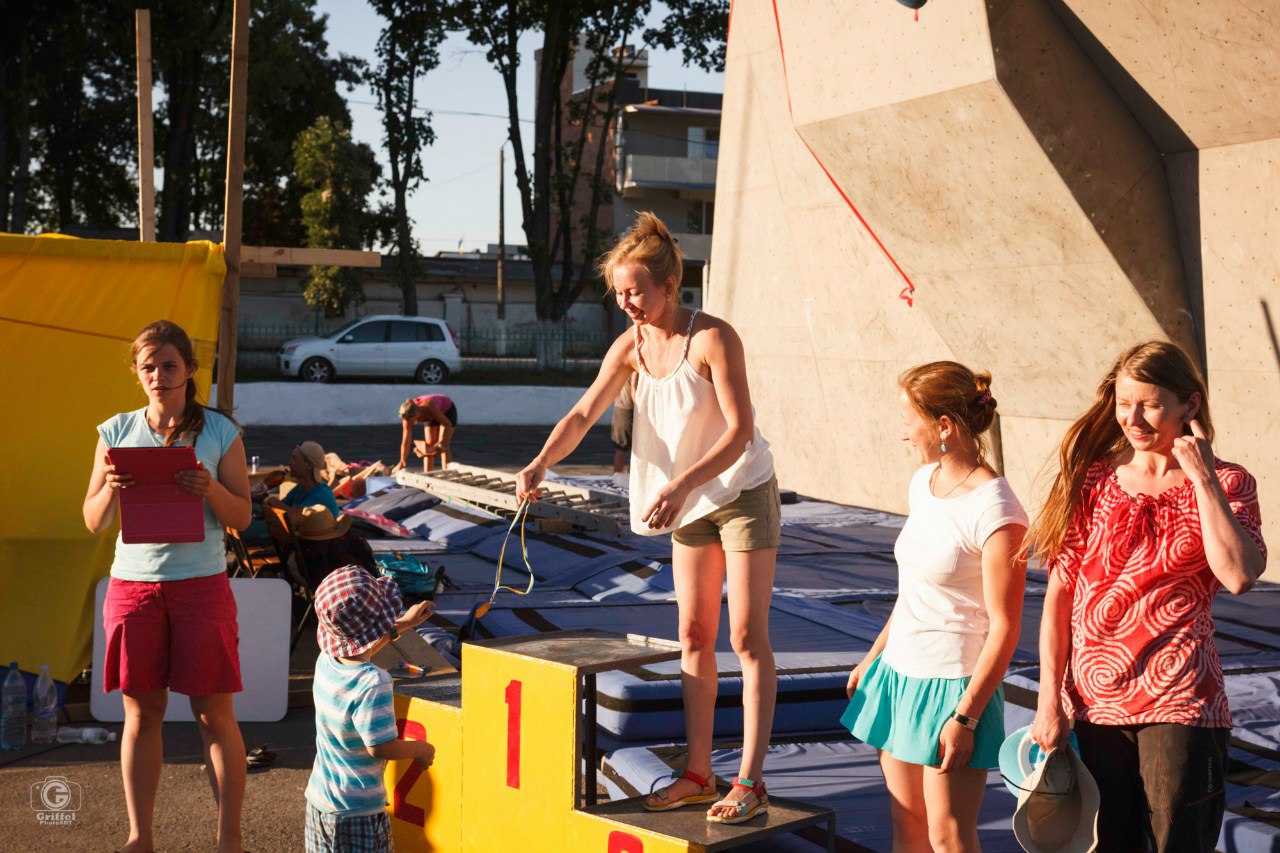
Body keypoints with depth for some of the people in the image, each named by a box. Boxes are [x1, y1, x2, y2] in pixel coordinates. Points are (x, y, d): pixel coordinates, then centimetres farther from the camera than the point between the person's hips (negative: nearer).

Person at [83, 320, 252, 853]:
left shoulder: (219, 431, 1)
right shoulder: (116, 432, 6)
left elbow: (241, 518, 1)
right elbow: (93, 523, 7)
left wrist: (210, 488, -18)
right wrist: (111, 490, -13)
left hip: (201, 583, -2)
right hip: (133, 583, 2)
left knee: (214, 712, 0)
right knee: (141, 710, 7)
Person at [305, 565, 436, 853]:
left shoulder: (326, 660, -1)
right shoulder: (372, 684, -26)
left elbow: (362, 646, 23)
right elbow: (381, 747, -24)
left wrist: (404, 623, 32)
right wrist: (422, 749, -6)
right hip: (358, 810, -8)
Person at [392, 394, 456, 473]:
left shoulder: (429, 407, -43)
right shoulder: (408, 415, -28)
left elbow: (447, 424, -31)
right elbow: (406, 441, -23)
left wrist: (440, 443, -38)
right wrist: (402, 462, -22)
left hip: (448, 411, -5)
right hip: (433, 416, 5)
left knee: (444, 447, -14)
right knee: (429, 444, -4)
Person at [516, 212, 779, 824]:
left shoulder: (713, 339, -21)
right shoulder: (631, 347, -2)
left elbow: (740, 430, -25)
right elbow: (584, 414, -5)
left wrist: (680, 485, -35)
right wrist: (541, 464, -22)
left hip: (743, 493, -7)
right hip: (688, 503, 7)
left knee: (746, 636, -5)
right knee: (694, 636, 8)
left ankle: (750, 783, -2)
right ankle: (698, 774, 16)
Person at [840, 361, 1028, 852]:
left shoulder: (994, 511, -19)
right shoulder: (923, 482, 6)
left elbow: (1004, 627, -18)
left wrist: (965, 717, -19)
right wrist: (874, 656, 21)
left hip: (953, 683, -8)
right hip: (899, 673, 8)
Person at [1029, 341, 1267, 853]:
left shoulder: (1226, 485, 0)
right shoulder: (1091, 481, 4)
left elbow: (1238, 576, -20)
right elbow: (1058, 598, 3)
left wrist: (1201, 476, -15)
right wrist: (1049, 700, -2)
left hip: (1179, 705, -2)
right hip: (1092, 701, 3)